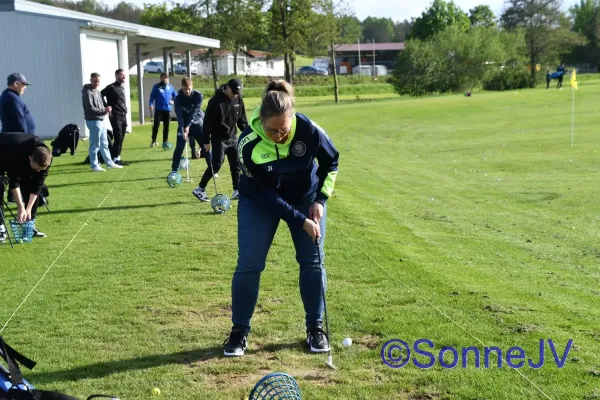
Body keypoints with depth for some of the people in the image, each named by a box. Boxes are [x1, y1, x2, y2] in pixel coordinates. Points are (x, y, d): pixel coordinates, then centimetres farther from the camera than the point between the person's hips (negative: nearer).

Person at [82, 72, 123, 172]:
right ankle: (94, 165, 3)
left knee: (104, 143, 16)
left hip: (102, 120, 10)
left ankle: (110, 163, 24)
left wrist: (106, 109, 2)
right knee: (95, 144, -4)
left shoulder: (97, 91, 16)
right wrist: (104, 110, -17)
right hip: (94, 121, -10)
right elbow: (90, 109, -20)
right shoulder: (87, 93, -14)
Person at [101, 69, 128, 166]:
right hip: (115, 116, -8)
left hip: (123, 116, 8)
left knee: (121, 138, 9)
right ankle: (115, 159, -8)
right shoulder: (111, 87, -8)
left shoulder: (122, 88, 17)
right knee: (118, 137, -11)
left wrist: (125, 111, 13)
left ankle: (118, 157, 15)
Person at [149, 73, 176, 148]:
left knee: (166, 126, 5)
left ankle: (165, 141, 12)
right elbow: (152, 96, -2)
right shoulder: (156, 87, -1)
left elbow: (175, 96, 20)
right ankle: (153, 141, 3)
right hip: (158, 109, -3)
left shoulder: (170, 87, 8)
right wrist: (151, 105, -12)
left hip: (167, 109, 3)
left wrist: (173, 101, 2)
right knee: (156, 125, -6)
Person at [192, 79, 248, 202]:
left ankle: (237, 191, 14)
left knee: (236, 164, 5)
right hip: (219, 139, -6)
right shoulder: (216, 101, -17)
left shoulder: (238, 99, 0)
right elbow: (207, 122, -15)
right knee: (216, 164, -10)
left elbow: (242, 118, 11)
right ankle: (199, 189, -1)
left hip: (233, 137, 6)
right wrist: (207, 141, -14)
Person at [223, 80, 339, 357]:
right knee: (249, 264, -5)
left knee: (312, 261, 1)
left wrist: (320, 200, -13)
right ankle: (239, 330, 10)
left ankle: (315, 327, 16)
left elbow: (331, 161, -7)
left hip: (306, 197, 2)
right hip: (260, 201, -1)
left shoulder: (309, 130, -29)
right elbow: (263, 193, -24)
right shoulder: (248, 144, -32)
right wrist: (300, 221, -25)